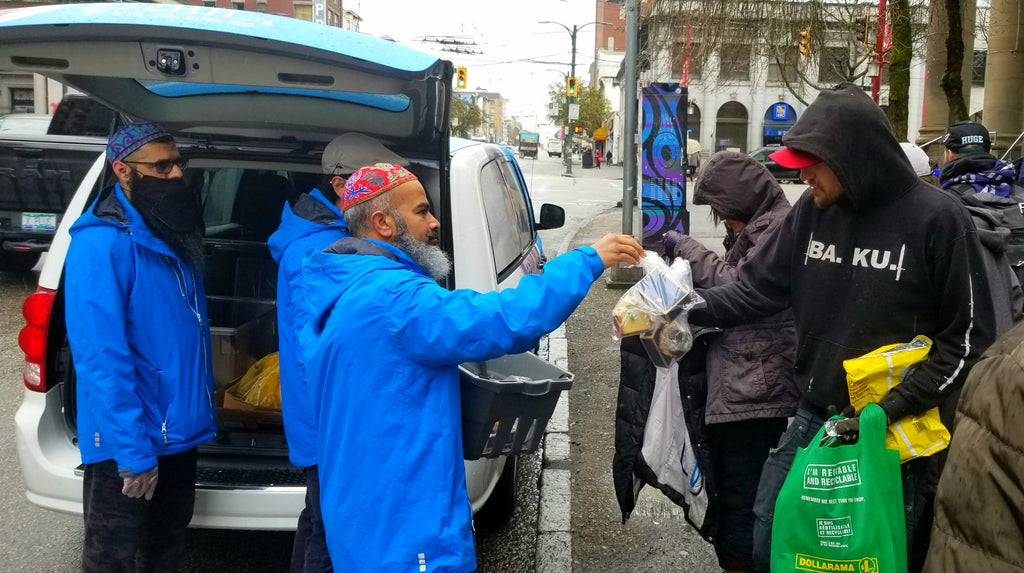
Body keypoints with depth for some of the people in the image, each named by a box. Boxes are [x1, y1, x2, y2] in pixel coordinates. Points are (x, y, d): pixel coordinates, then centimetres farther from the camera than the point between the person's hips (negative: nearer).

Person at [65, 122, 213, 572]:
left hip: (178, 431, 8)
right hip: (130, 440, -8)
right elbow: (102, 357, -25)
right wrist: (132, 450, -26)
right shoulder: (102, 244, -21)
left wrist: (199, 410, 11)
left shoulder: (173, 235, 8)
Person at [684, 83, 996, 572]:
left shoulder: (936, 219, -16)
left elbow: (968, 338, -12)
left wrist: (894, 409, -17)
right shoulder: (813, 211, -1)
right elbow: (759, 288, 5)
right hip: (811, 423, 5)